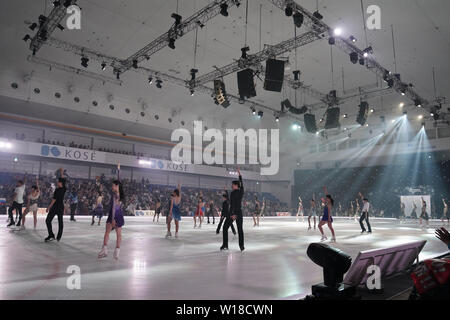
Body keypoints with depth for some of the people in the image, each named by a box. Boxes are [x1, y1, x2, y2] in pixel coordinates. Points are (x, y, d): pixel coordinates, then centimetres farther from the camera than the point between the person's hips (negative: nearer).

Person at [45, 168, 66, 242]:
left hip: (55, 207, -7)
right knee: (60, 222, 12)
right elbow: (63, 179, 17)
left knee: (48, 220, -1)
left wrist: (48, 207, -14)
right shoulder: (64, 189, 2)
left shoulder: (57, 190, -16)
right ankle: (59, 237, 17)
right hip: (61, 207, 7)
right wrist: (61, 173, 27)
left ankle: (51, 235, -9)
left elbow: (54, 200, -17)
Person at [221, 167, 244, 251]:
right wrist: (239, 174, 34)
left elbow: (232, 203, -22)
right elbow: (241, 183, 23)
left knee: (225, 228, 7)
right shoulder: (241, 191, 5)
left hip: (233, 213, -6)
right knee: (240, 229, 8)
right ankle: (242, 246, 5)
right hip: (239, 213, 6)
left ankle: (225, 245, 6)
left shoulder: (233, 193, -13)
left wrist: (232, 214, -29)